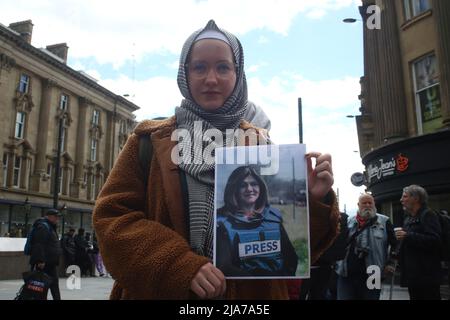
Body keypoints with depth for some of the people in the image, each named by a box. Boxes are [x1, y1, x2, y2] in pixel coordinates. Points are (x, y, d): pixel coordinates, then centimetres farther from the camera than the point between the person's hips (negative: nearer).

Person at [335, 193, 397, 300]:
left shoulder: (384, 222, 5)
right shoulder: (349, 222, 10)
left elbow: (394, 243, 7)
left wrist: (389, 263, 0)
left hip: (371, 275, -1)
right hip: (346, 274, 2)